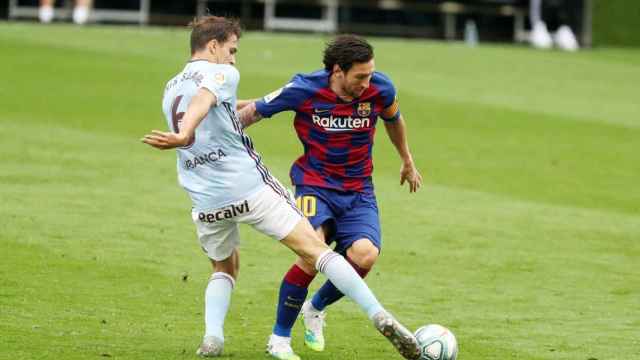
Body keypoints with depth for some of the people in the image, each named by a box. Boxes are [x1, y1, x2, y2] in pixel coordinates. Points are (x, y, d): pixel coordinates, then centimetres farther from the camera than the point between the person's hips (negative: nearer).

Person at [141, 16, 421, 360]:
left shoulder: (170, 90, 20)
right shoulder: (221, 73, -2)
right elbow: (202, 103, -26)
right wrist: (183, 136, -44)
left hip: (206, 202, 6)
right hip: (250, 186, -6)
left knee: (224, 269, 28)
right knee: (315, 250, -4)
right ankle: (380, 316, -13)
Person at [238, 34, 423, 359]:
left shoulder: (380, 88, -9)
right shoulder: (304, 90, -17)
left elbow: (393, 119, 15)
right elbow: (254, 111, -3)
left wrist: (407, 162, 29)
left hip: (358, 189, 3)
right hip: (314, 183, -3)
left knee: (365, 255, -24)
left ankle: (316, 308, 8)